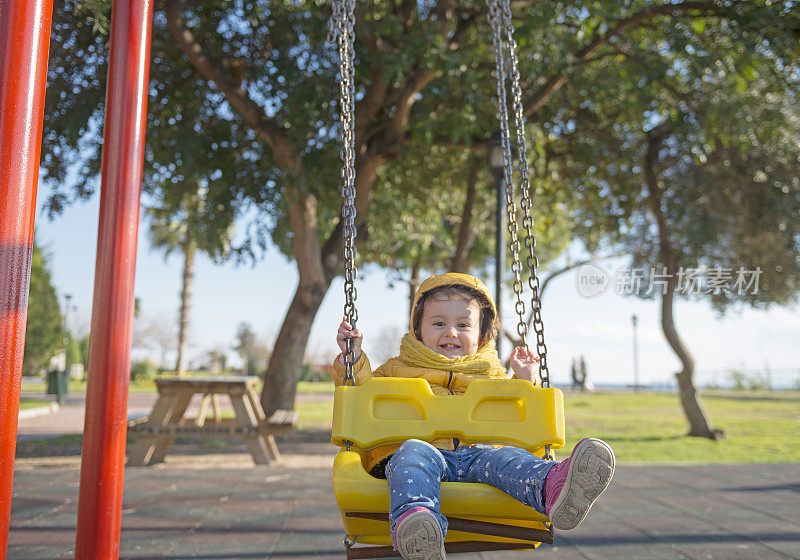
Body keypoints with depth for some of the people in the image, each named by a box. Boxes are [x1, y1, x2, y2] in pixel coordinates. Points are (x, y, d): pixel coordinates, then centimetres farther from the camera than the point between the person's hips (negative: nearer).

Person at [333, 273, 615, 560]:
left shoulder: (492, 377, 31)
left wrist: (524, 383, 21)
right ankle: (413, 517, -65)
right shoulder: (398, 369, 27)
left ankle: (553, 487, -64)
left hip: (478, 452, 1)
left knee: (503, 457, -33)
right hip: (425, 448, -1)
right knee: (413, 452, -37)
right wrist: (353, 358, 12)